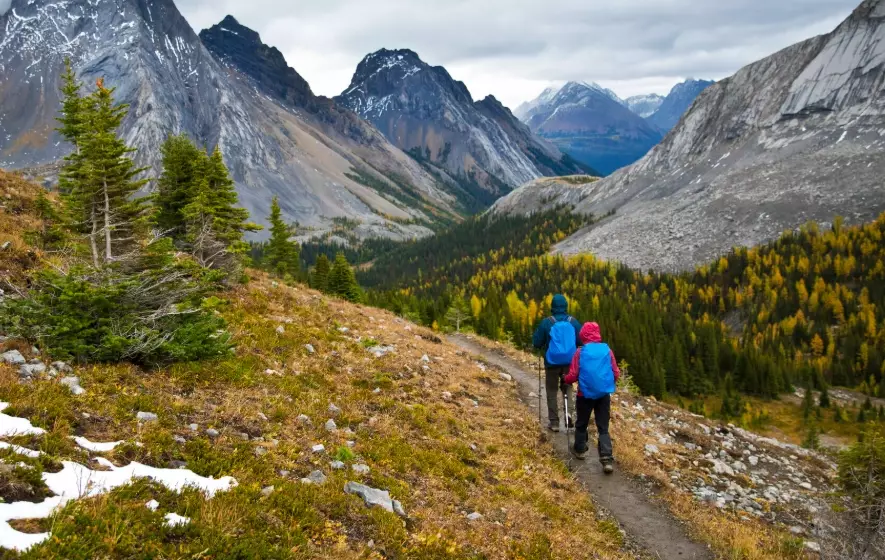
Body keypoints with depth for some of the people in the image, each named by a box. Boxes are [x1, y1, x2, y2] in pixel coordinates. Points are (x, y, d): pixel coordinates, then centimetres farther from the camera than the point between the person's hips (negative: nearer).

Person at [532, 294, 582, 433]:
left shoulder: (546, 323, -12)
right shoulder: (573, 322, -6)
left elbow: (536, 343, -8)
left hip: (552, 363, -2)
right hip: (569, 362, 2)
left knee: (552, 392, 11)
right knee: (567, 389, 20)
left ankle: (554, 422, 10)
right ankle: (569, 419, 8)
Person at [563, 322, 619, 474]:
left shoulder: (580, 352, -8)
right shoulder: (607, 350, -2)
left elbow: (573, 375, -8)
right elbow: (616, 373, 2)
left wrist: (566, 380, 14)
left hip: (585, 394, -2)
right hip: (604, 394, 2)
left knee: (581, 424, 20)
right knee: (603, 428, 5)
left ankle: (580, 450, 35)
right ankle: (607, 459, -8)